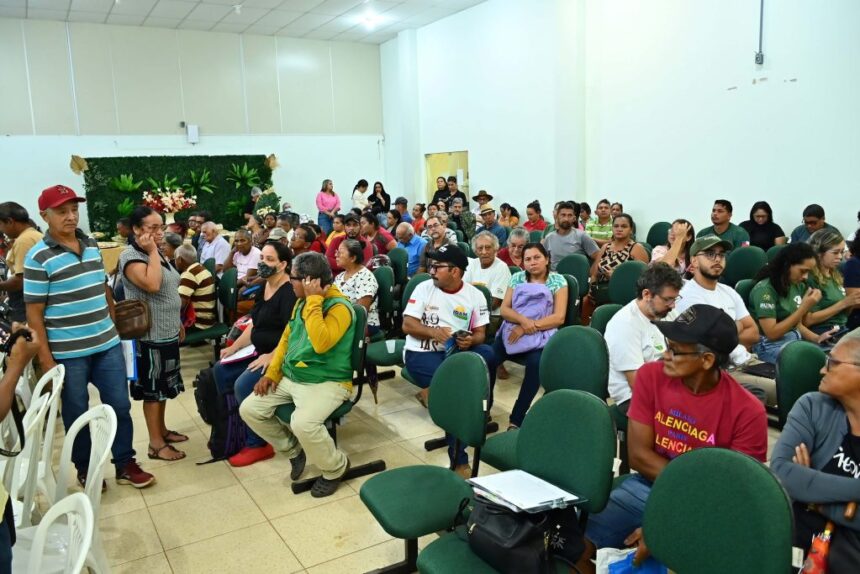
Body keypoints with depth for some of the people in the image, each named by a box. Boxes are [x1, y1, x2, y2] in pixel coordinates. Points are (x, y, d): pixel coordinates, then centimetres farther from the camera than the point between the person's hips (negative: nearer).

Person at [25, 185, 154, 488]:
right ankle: (85, 470, 30)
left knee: (119, 406, 9)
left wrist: (115, 326, 16)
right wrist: (45, 358, -12)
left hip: (108, 345, 5)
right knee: (77, 414, 11)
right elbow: (34, 312, -10)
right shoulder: (38, 257, -11)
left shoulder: (92, 245, 6)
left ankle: (125, 465, 25)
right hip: (68, 353, -5)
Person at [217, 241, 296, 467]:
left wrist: (271, 357, -29)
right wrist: (233, 348, 11)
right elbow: (254, 325, 19)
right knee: (220, 371, 6)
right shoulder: (264, 287, 12)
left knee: (243, 385, -25)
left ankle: (257, 444, -10)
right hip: (260, 352, 10)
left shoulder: (290, 292, -19)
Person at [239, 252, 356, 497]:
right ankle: (294, 449, 19)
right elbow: (286, 339, 17)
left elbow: (321, 343, -35)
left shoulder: (339, 307, -19)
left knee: (302, 423, -33)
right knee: (249, 409, -1)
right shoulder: (301, 303, 8)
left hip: (327, 382, -8)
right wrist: (272, 373, 6)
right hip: (291, 377, 9)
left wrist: (314, 300, -29)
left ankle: (336, 468, -4)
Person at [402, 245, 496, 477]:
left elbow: (480, 334, 3)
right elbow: (407, 325, -4)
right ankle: (459, 459, -20)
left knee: (488, 355, -27)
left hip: (456, 351, 3)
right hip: (421, 353, -3)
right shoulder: (424, 288, 0)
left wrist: (470, 341, -20)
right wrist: (432, 332, -21)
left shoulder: (475, 295, 4)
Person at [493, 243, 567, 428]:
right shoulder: (517, 278, 14)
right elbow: (504, 309, 6)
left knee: (536, 363, -35)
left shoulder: (558, 281, 5)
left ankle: (516, 419, -25)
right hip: (513, 330, 3)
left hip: (541, 335, -2)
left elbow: (559, 317, -4)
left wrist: (530, 327, -15)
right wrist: (523, 320, -15)